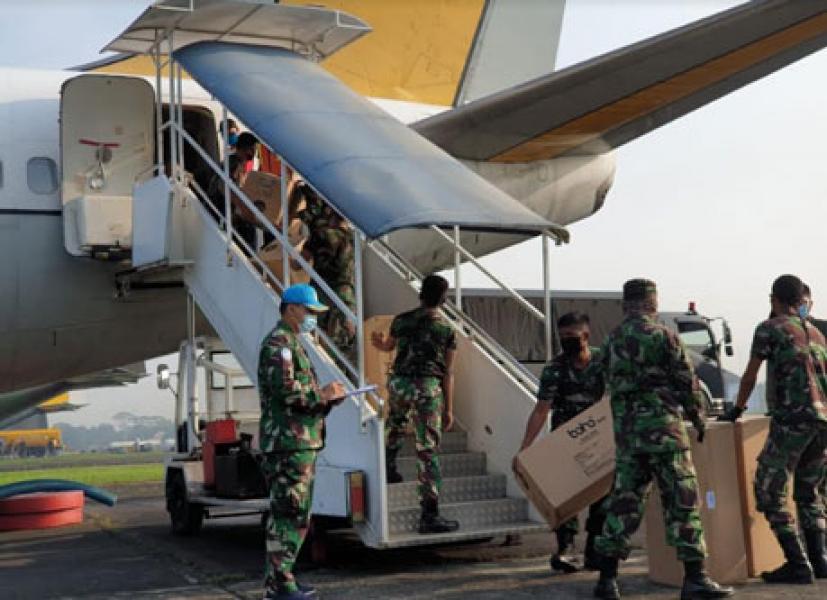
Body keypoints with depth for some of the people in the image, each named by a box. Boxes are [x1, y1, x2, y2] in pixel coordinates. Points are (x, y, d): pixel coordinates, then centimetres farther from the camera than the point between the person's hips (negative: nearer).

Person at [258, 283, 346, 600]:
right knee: (288, 513, -9)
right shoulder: (278, 342, -11)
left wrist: (327, 397, 9)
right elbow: (285, 389, -22)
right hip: (289, 442, -11)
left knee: (296, 514, 14)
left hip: (301, 443, 11)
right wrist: (322, 394, -10)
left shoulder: (292, 343, 23)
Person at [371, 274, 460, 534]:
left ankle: (388, 467, 49)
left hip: (399, 382, 3)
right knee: (428, 450, -2)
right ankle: (429, 515, -3)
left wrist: (379, 342, 43)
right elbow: (448, 373, 1)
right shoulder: (446, 330, -1)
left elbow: (388, 347, 23)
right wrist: (448, 409, 6)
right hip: (428, 388, -3)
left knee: (396, 421, 37)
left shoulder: (401, 321, 4)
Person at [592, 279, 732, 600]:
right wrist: (698, 417, 12)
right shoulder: (663, 336, -7)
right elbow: (687, 381, -3)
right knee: (681, 502, 0)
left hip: (625, 431, 5)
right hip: (663, 427, -5)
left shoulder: (610, 342, 9)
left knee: (624, 502, 10)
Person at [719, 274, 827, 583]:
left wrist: (737, 410, 21)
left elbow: (750, 377, 6)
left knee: (769, 491, 0)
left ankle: (798, 566, -4)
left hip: (793, 419, -7)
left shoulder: (769, 328, 2)